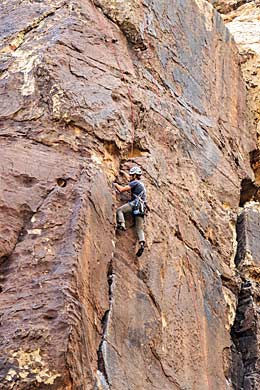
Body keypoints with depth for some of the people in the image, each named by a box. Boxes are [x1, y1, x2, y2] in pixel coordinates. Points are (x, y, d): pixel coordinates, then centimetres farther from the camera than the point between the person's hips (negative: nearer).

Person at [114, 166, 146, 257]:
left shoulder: (135, 182, 2)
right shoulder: (141, 184, 29)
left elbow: (122, 189, -4)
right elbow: (130, 180, 51)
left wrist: (115, 184, 12)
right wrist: (124, 173, 63)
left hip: (135, 203, -8)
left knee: (119, 210, -9)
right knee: (139, 228, -1)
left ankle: (121, 224, -30)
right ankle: (142, 244, -17)